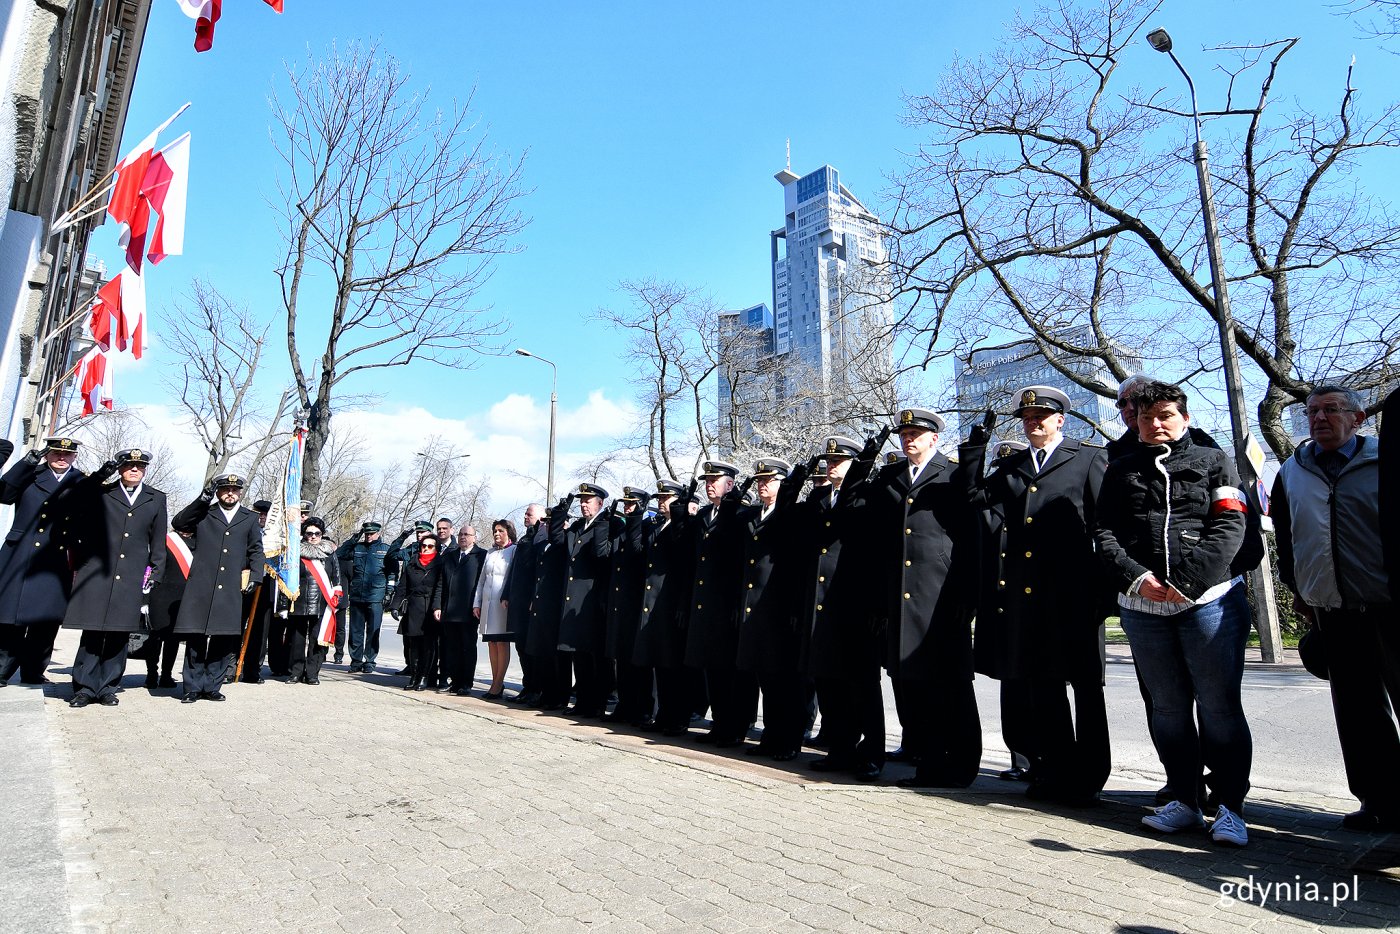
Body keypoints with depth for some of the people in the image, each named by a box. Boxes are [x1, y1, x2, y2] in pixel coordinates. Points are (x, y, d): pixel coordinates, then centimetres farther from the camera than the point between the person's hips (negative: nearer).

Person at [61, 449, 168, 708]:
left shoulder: (156, 499, 12)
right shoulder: (101, 493, 8)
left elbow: (158, 544, 13)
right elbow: (71, 505, -10)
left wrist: (153, 576, 6)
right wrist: (99, 475, -13)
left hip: (132, 579, 1)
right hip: (97, 574, -1)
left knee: (119, 635, 4)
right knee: (92, 633, -1)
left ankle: (108, 687, 13)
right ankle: (85, 687, 9)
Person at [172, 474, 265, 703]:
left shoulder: (250, 519, 15)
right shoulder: (203, 514, 12)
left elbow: (256, 551, 14)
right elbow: (178, 523, -3)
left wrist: (254, 576, 1)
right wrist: (203, 499, -9)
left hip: (231, 590, 1)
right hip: (201, 587, -1)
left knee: (224, 640, 3)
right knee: (196, 639, 1)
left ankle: (211, 687, 14)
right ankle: (193, 688, 12)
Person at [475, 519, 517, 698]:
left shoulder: (515, 551, -1)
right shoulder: (490, 553, 19)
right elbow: (481, 580, 20)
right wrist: (476, 603, 13)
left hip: (503, 603, -6)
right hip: (487, 603, 6)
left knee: (502, 643, -5)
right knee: (492, 644, 6)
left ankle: (498, 685, -2)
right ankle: (496, 683, 12)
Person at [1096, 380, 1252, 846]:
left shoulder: (1213, 461, 8)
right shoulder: (1120, 470, 14)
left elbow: (1230, 527, -3)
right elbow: (1104, 532, 7)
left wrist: (1187, 581, -14)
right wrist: (1136, 576, -10)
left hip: (1209, 600, -2)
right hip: (1143, 606, 3)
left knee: (1220, 706, 1)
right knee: (1168, 708, 10)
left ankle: (1230, 808, 13)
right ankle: (1185, 801, 21)